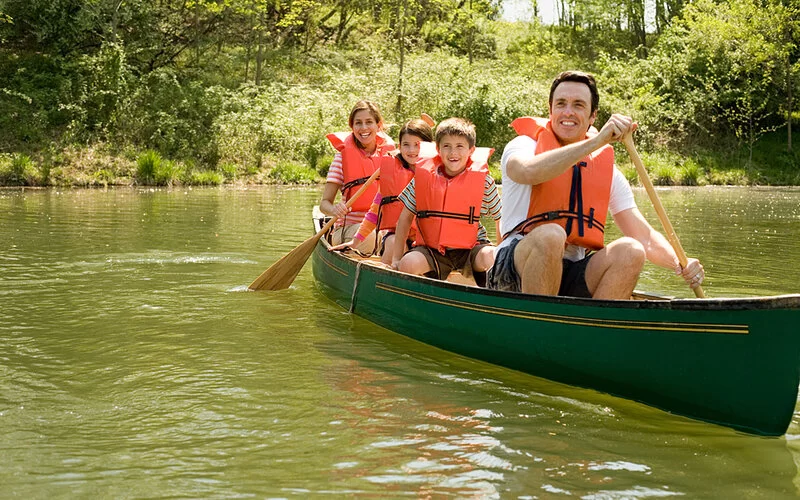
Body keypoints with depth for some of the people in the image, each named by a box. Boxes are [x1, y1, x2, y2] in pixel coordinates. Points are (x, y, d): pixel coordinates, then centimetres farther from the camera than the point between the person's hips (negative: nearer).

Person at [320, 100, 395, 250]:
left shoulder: (389, 154, 7)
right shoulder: (343, 156, -1)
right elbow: (324, 203, -3)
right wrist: (334, 209, -26)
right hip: (348, 228, -2)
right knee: (368, 236, -36)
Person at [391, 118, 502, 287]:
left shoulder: (483, 180, -2)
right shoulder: (423, 177, 1)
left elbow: (501, 217, 7)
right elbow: (405, 217, 9)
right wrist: (396, 258, 6)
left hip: (470, 248, -1)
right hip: (431, 249, 1)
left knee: (491, 259, -32)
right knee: (408, 263, -28)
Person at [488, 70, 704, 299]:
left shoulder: (607, 170, 13)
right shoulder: (525, 145, 0)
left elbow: (644, 237, 8)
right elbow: (528, 172, -27)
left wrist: (681, 264, -11)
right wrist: (597, 141, -29)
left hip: (573, 277, 4)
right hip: (516, 270, -4)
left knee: (629, 251, -22)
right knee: (550, 234, -35)